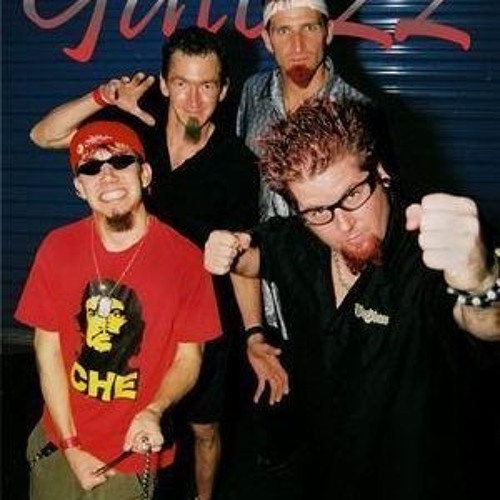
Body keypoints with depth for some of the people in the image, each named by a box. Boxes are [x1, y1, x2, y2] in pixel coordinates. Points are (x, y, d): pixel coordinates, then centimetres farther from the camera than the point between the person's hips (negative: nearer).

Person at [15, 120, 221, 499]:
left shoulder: (184, 259, -16)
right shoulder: (57, 248, -8)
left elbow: (188, 358, -8)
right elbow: (48, 348, -5)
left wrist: (154, 411, -26)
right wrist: (71, 447, -7)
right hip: (59, 443, 3)